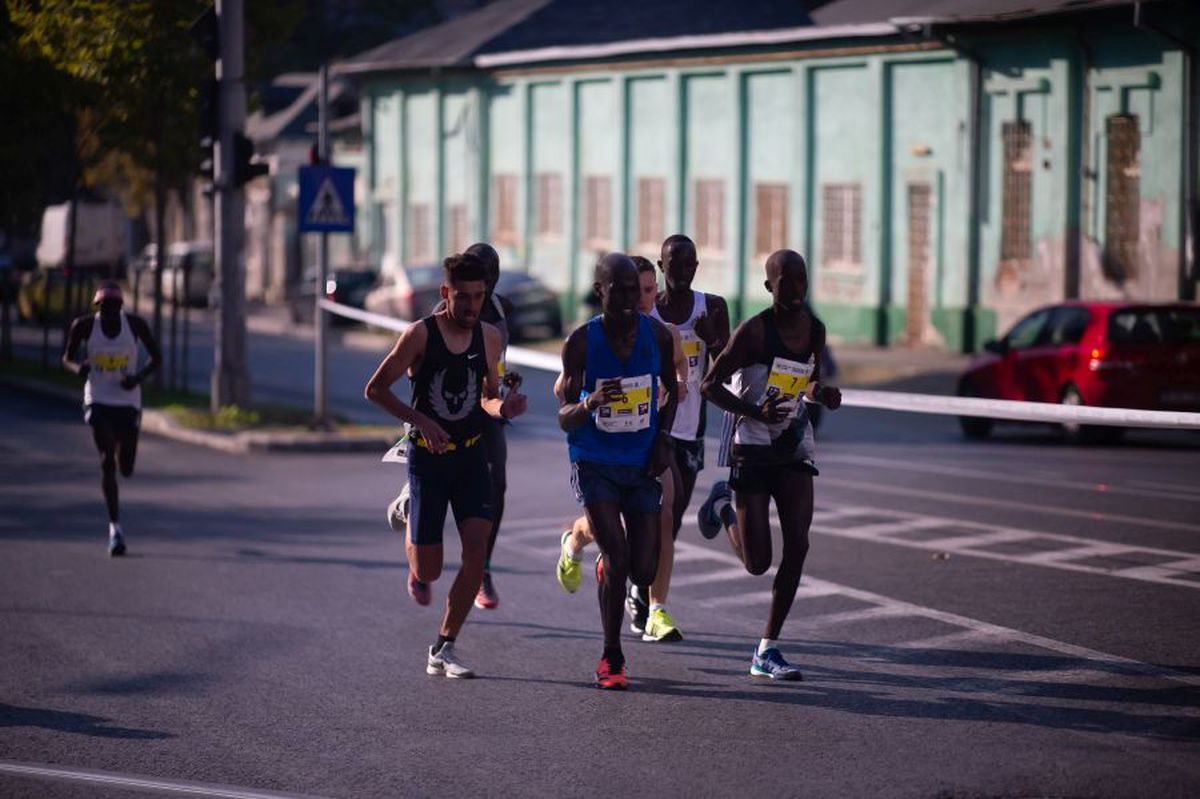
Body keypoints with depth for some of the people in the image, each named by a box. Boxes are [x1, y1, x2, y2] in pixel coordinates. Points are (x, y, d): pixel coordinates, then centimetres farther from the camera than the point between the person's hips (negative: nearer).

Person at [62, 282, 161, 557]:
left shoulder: (136, 324, -8)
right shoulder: (84, 325, -8)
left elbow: (156, 357, 3)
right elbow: (67, 358, 5)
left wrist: (139, 376, -16)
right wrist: (78, 367, -19)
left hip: (128, 401, 1)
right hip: (98, 400, -1)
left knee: (126, 469, 4)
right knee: (107, 460, -18)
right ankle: (114, 526, -12)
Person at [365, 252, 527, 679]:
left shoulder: (489, 338, 3)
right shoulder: (420, 334, -10)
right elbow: (375, 389, -6)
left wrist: (502, 408, -9)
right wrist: (420, 420, -19)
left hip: (471, 455, 3)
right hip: (428, 456, -3)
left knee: (477, 552, -12)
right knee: (429, 570, -3)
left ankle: (443, 651, -2)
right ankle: (414, 548, 37)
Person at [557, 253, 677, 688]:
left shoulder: (657, 335, -4)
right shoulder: (581, 341, -12)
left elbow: (671, 390, 15)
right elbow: (565, 420, -11)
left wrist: (663, 437, 0)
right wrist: (589, 404, -33)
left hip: (641, 465, 3)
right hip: (594, 463, -3)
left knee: (644, 572, 0)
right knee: (617, 559, -16)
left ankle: (606, 566, 38)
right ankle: (611, 659, 1)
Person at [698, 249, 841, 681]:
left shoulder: (815, 329, 3)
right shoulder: (754, 331, -16)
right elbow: (709, 385, -13)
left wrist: (822, 394, -3)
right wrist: (756, 412, -26)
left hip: (792, 447, 5)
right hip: (751, 449, -5)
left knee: (797, 546, -7)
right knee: (757, 563, -3)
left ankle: (767, 651, 1)